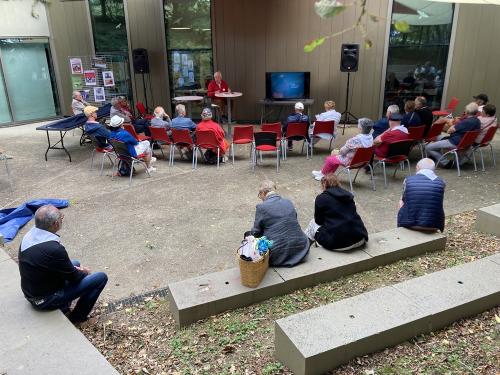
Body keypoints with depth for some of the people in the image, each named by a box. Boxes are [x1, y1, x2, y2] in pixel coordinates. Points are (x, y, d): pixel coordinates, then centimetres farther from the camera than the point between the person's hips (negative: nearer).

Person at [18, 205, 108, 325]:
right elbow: (73, 277, -17)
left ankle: (63, 310, 20)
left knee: (76, 263, 25)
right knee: (101, 277, -6)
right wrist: (83, 272, 4)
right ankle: (77, 318, 9)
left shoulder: (29, 235, -7)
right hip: (46, 300, -8)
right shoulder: (54, 249, -33)